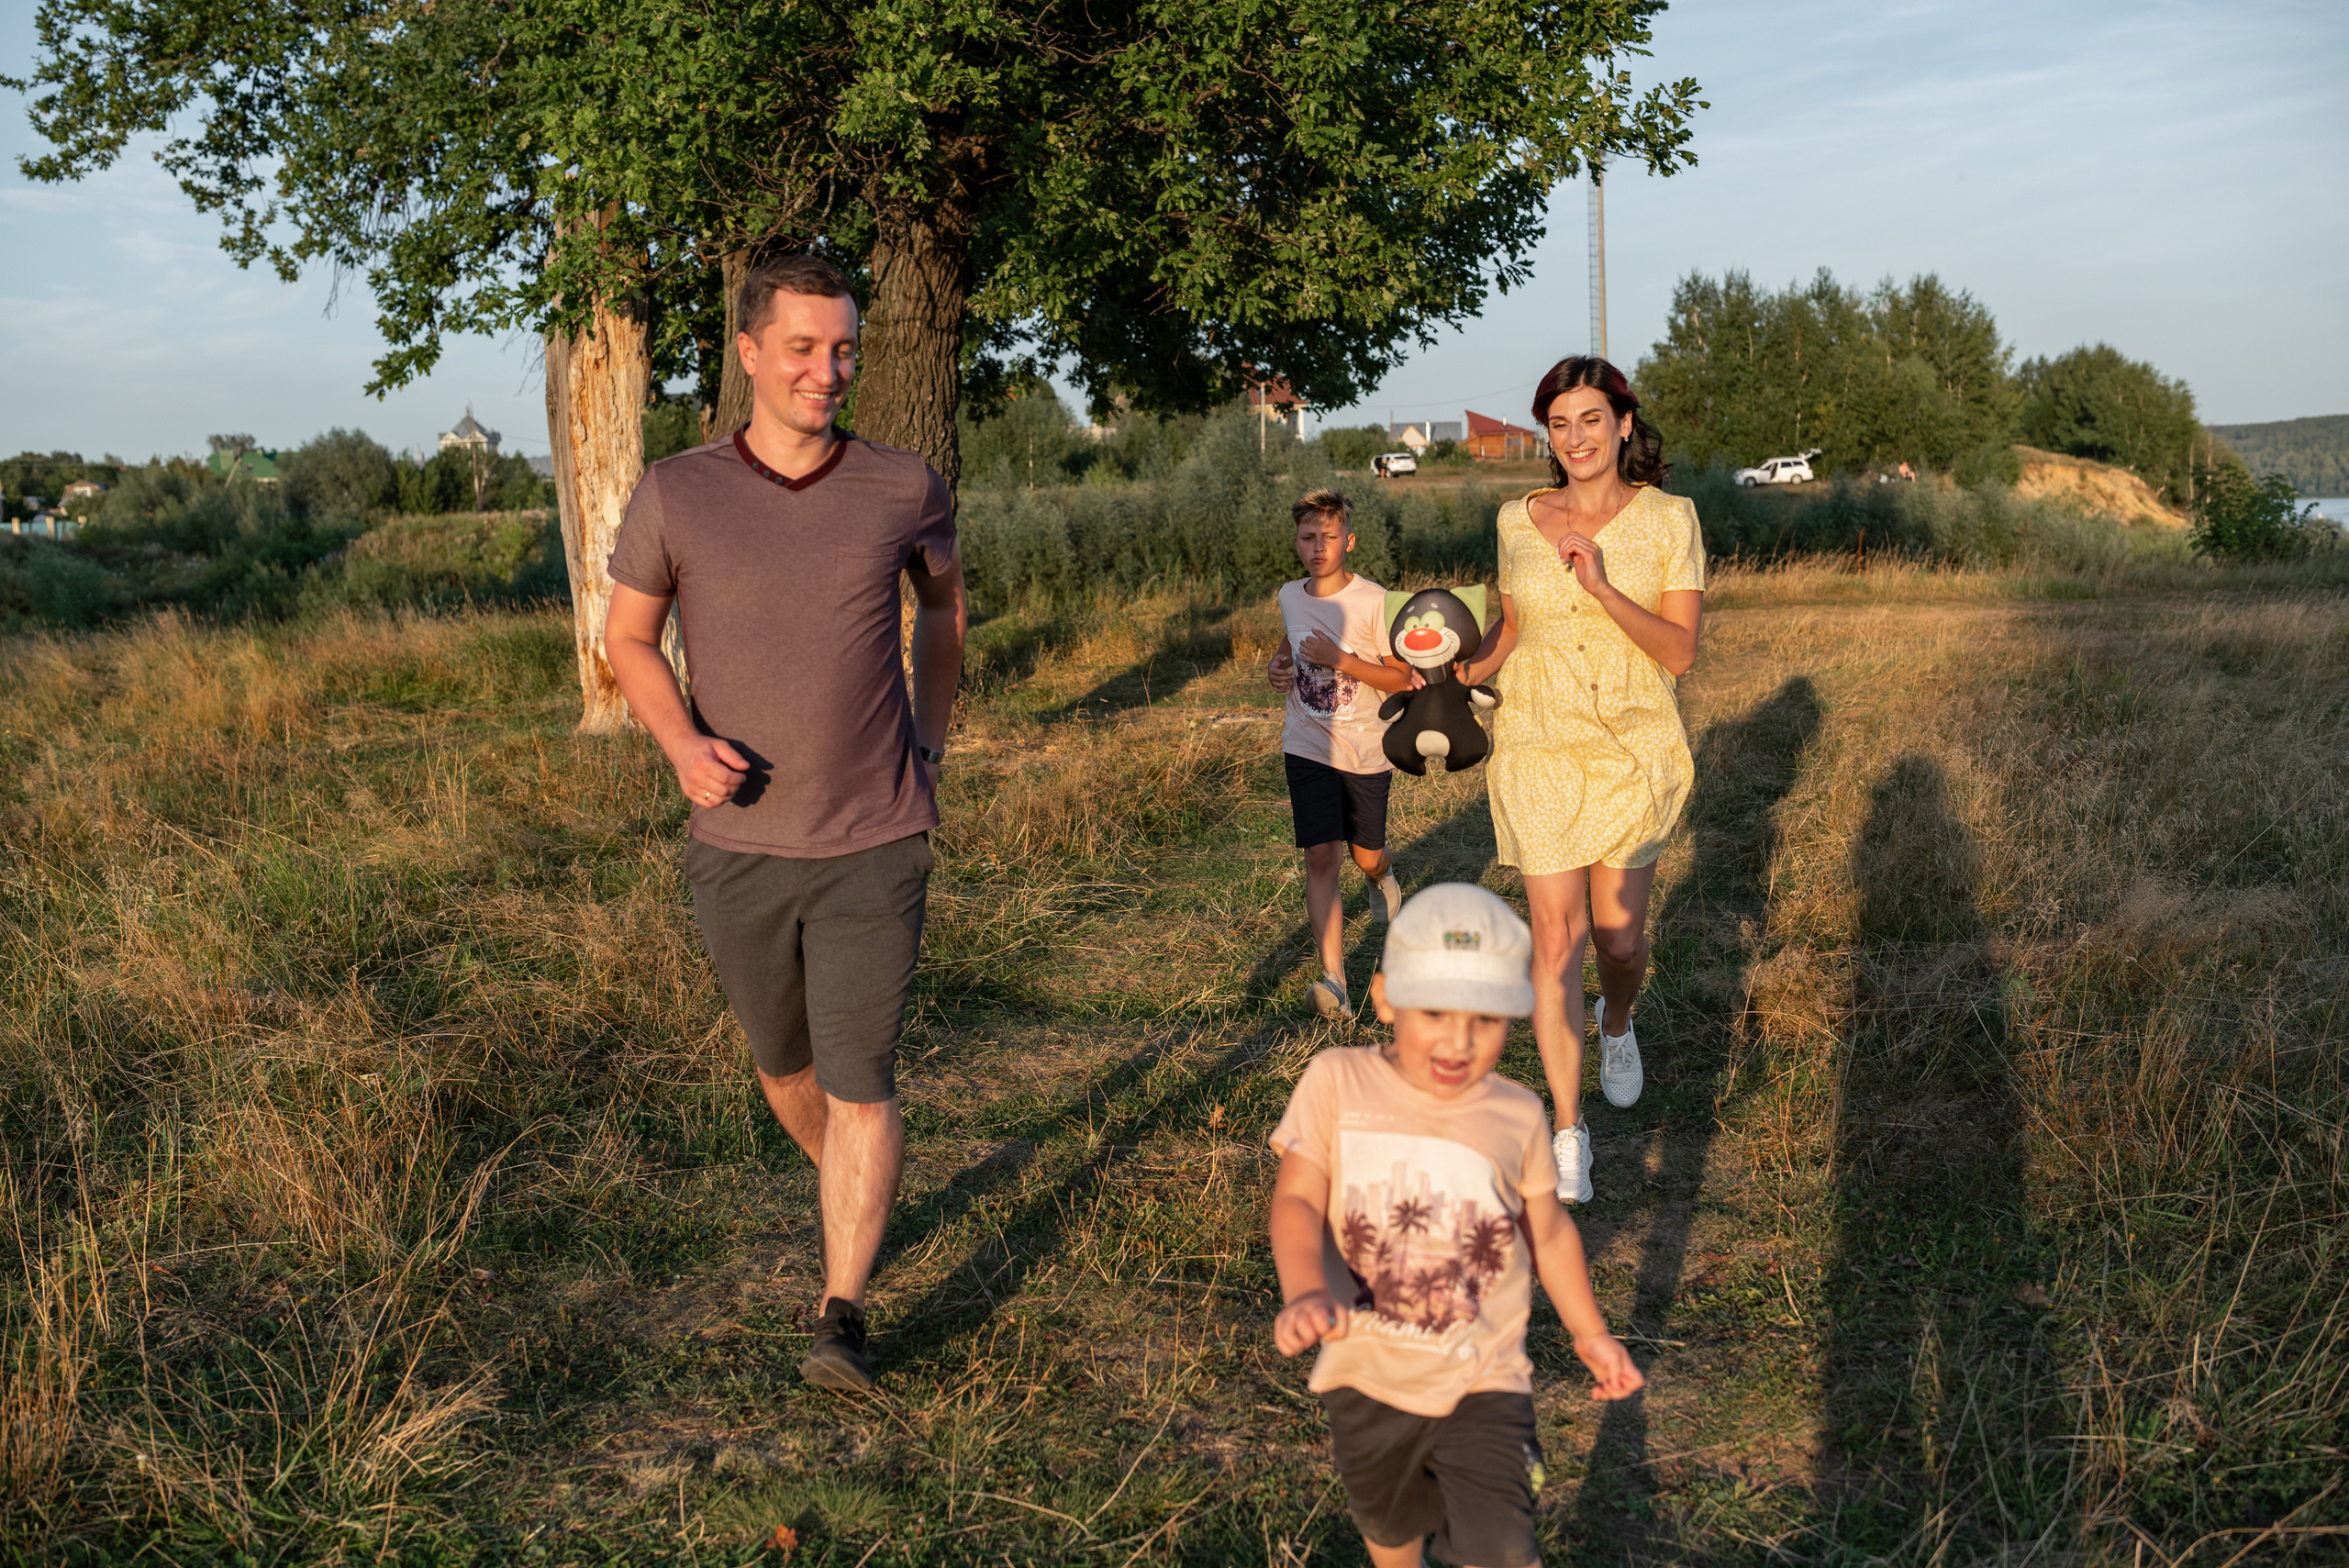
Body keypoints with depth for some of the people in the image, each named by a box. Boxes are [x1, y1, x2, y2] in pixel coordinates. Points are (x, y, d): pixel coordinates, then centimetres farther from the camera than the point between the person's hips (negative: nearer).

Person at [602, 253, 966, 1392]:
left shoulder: (903, 489, -4)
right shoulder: (675, 495, -6)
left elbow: (942, 598, 16)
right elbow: (627, 638, 6)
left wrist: (928, 744, 13)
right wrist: (683, 744, -12)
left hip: (875, 845, -1)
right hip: (737, 844, 2)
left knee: (860, 1080, -6)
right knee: (783, 1065, 19)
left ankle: (842, 1317, 4)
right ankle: (851, 1190, 48)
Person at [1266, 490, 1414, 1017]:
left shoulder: (1374, 602, -13)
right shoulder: (1290, 596, 1)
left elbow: (1403, 679, -11)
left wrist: (1340, 659, -22)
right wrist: (1278, 667, 2)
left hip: (1367, 750, -2)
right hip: (1308, 747, 2)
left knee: (1367, 856, 15)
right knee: (1321, 858, -13)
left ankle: (1382, 877, 56)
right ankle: (1335, 982, -17)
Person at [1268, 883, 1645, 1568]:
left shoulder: (1517, 1116, -9)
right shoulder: (1337, 1083, -15)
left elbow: (1548, 1231, 6)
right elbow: (1297, 1202, -21)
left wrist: (1590, 1332, 12)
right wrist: (1305, 1294, -39)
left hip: (1481, 1381, -1)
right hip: (1366, 1375, 1)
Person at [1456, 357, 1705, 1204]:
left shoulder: (1668, 519, -5)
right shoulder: (1518, 521, 3)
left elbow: (1680, 652, -11)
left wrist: (1602, 587, -23)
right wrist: (1454, 676, -2)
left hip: (1633, 750, -1)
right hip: (1538, 747, 1)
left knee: (1620, 936, 7)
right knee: (1556, 936, -3)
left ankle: (1617, 1023, 44)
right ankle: (1568, 1130, 6)